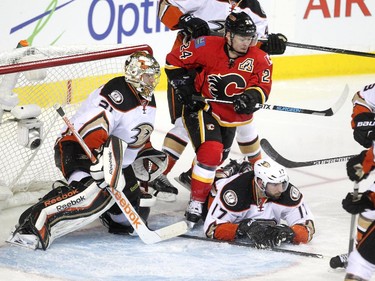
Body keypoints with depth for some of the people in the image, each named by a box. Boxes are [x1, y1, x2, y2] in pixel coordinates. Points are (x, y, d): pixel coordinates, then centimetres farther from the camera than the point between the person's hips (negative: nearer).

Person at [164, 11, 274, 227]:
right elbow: (173, 61, -10)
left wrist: (250, 97, -40)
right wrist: (183, 85, -16)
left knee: (218, 158, 20)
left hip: (230, 116, 5)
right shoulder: (208, 47, -20)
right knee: (211, 151, -25)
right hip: (202, 108, -5)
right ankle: (196, 203, -14)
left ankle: (193, 175, 53)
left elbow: (262, 88, -20)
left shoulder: (259, 59, -12)